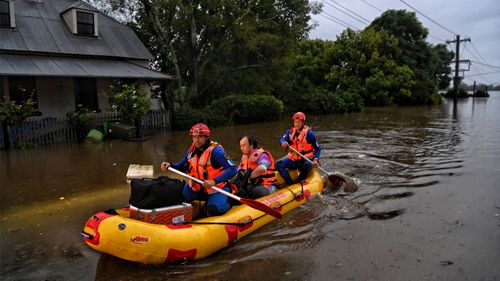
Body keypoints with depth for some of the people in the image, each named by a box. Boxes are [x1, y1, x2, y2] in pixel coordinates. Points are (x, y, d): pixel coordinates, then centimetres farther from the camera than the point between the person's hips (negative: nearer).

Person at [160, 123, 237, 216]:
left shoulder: (215, 150, -20)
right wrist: (170, 165, -6)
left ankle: (228, 201, 7)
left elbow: (233, 169, -27)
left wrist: (214, 181, -36)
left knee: (214, 210, -28)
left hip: (216, 189, -6)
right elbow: (181, 166, 15)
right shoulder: (192, 150, 1)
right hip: (196, 188, 6)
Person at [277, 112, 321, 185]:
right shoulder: (290, 132, 4)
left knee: (306, 167, -36)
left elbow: (317, 149, -3)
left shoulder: (309, 133, -7)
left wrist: (316, 159, -20)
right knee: (279, 164, -17)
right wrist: (283, 143, -40)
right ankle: (289, 183, -17)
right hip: (293, 159, 4)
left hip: (306, 159, -4)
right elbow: (282, 139, -15)